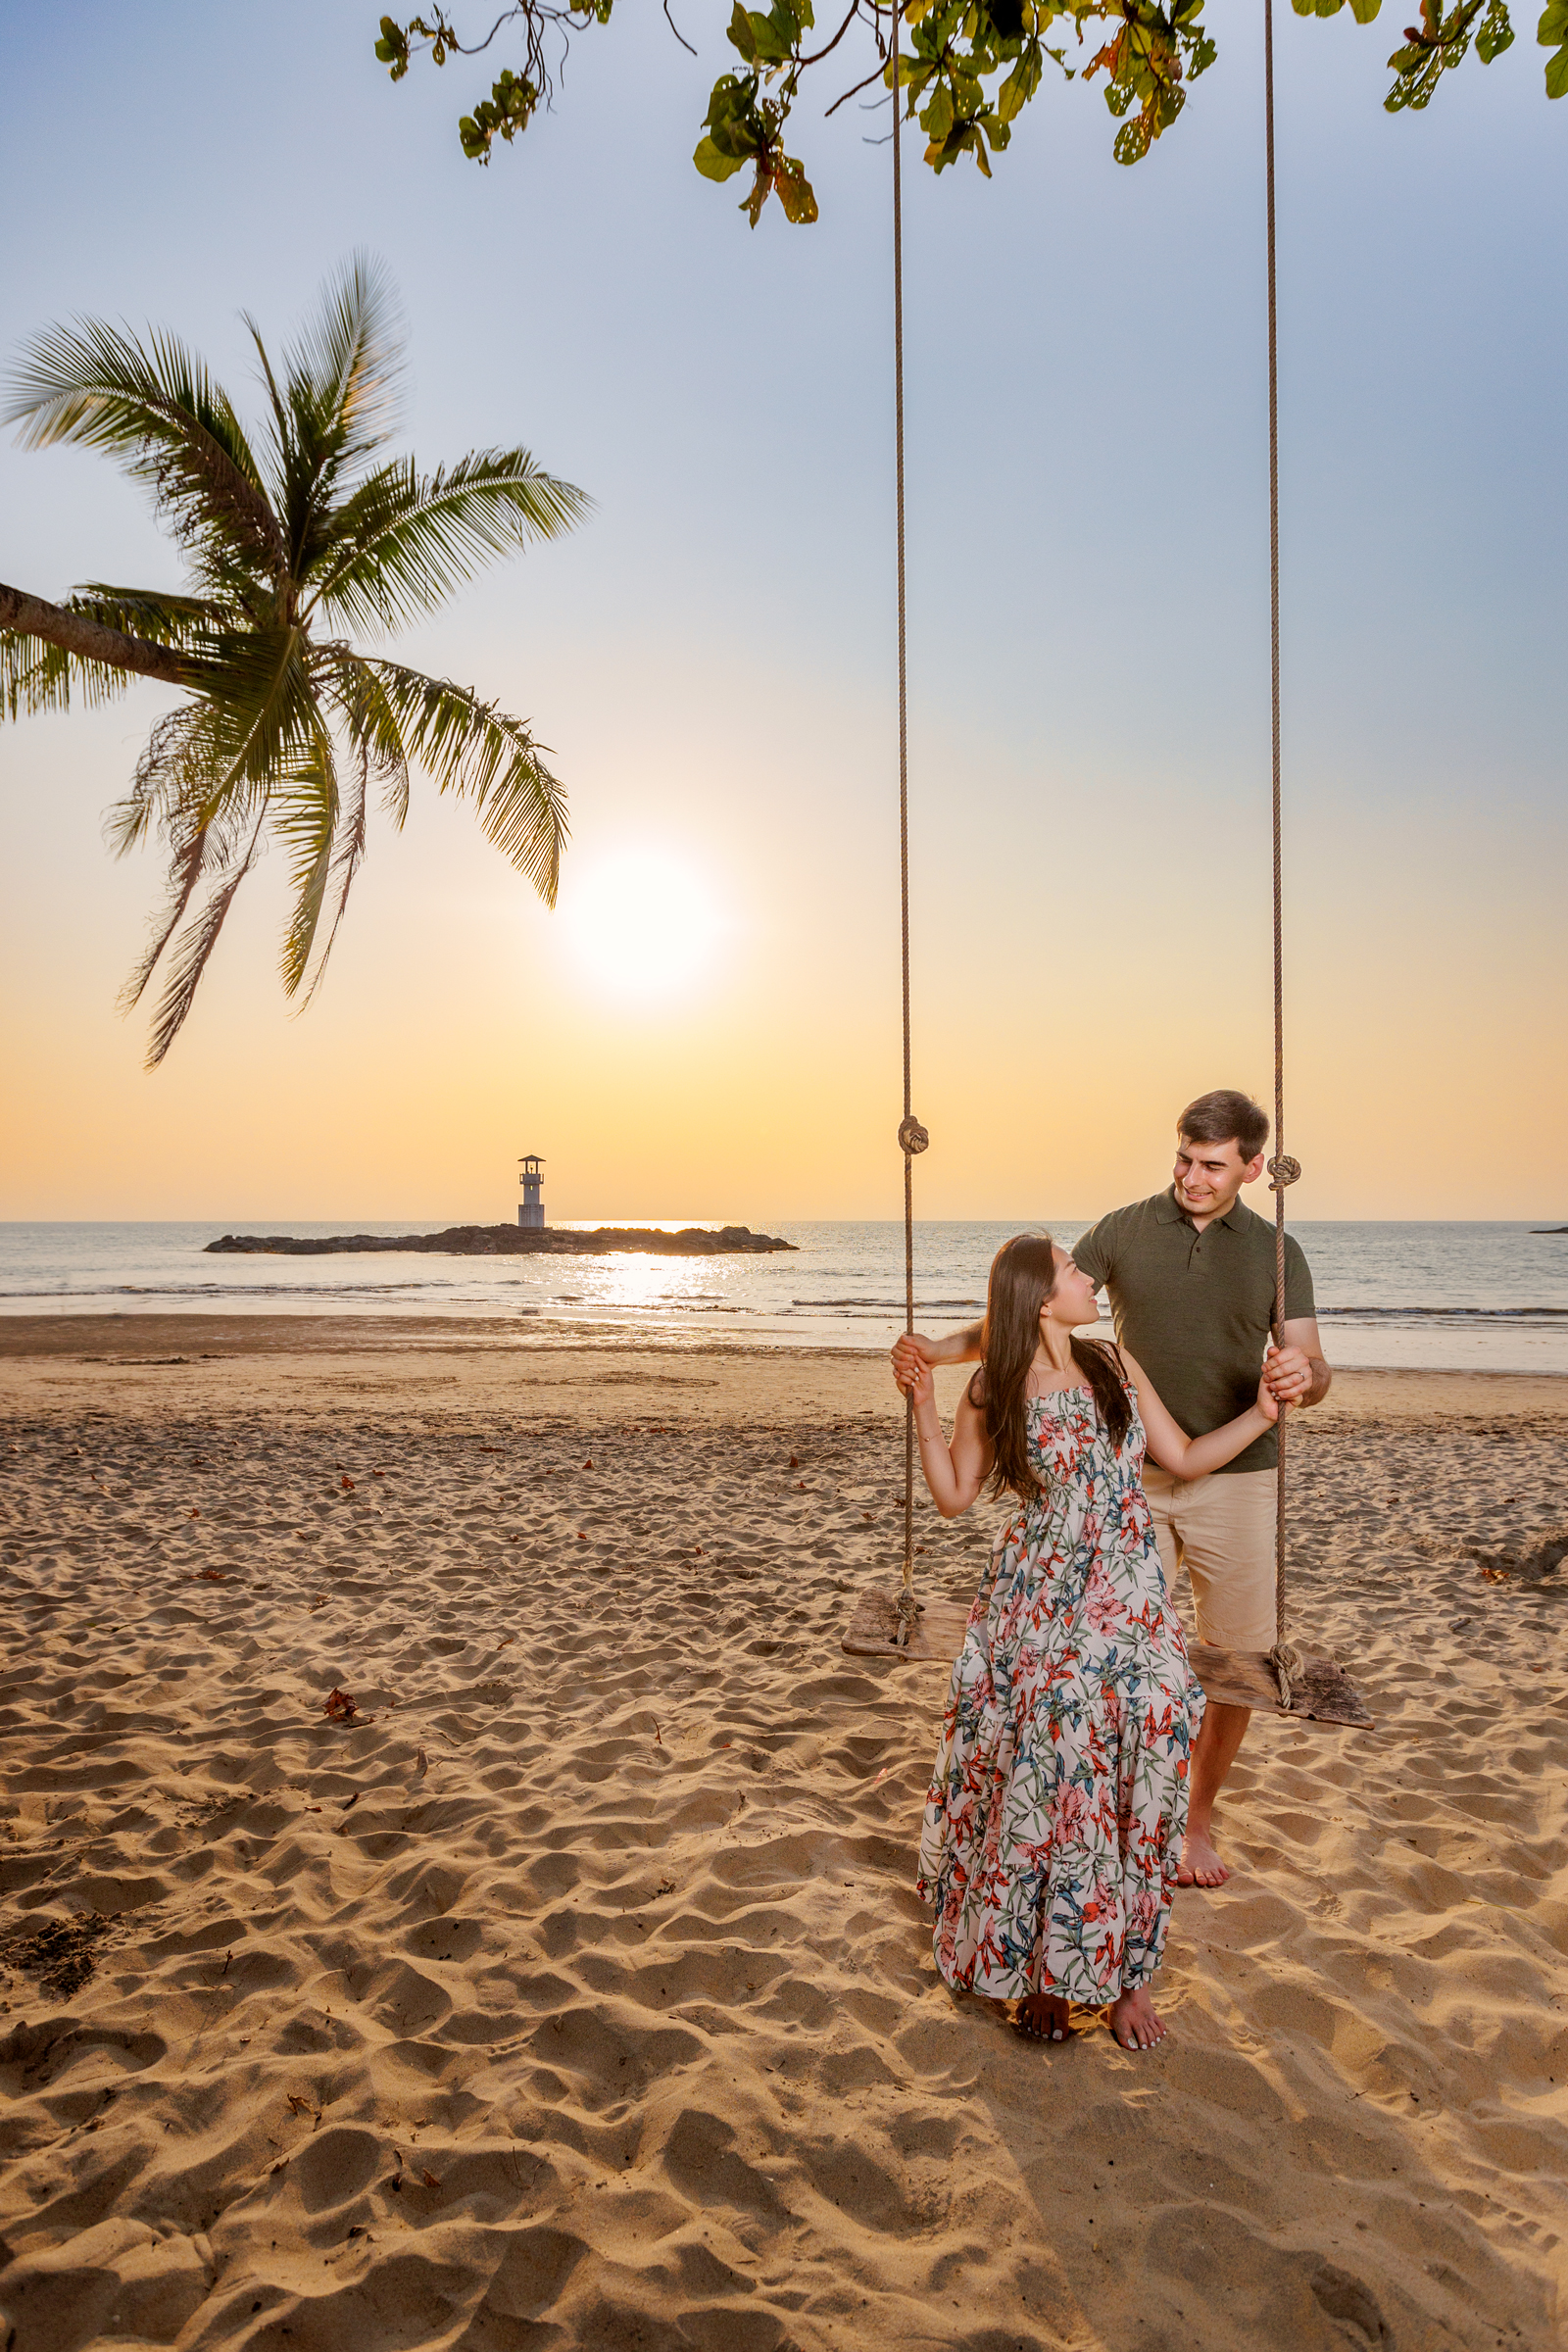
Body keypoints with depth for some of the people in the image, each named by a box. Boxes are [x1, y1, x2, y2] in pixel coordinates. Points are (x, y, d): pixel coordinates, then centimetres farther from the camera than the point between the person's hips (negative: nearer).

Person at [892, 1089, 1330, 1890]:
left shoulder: (1275, 1250, 2)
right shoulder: (1122, 1232, -1)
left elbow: (1314, 1368, -4)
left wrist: (1302, 1377, -30)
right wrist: (941, 1349, -21)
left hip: (1236, 1481, 1)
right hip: (1134, 1476, -1)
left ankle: (1199, 1818, 30)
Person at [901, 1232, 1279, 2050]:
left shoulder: (1115, 1366, 3)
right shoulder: (995, 1393, -6)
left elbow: (1185, 1459, 10)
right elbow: (954, 1497, 0)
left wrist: (1259, 1414, -1)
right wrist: (925, 1413, -10)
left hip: (1127, 1605, 3)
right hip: (1036, 1607, -3)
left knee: (1131, 1779, 3)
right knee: (1038, 1775, 3)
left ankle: (1122, 1971, 21)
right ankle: (1035, 1964, 25)